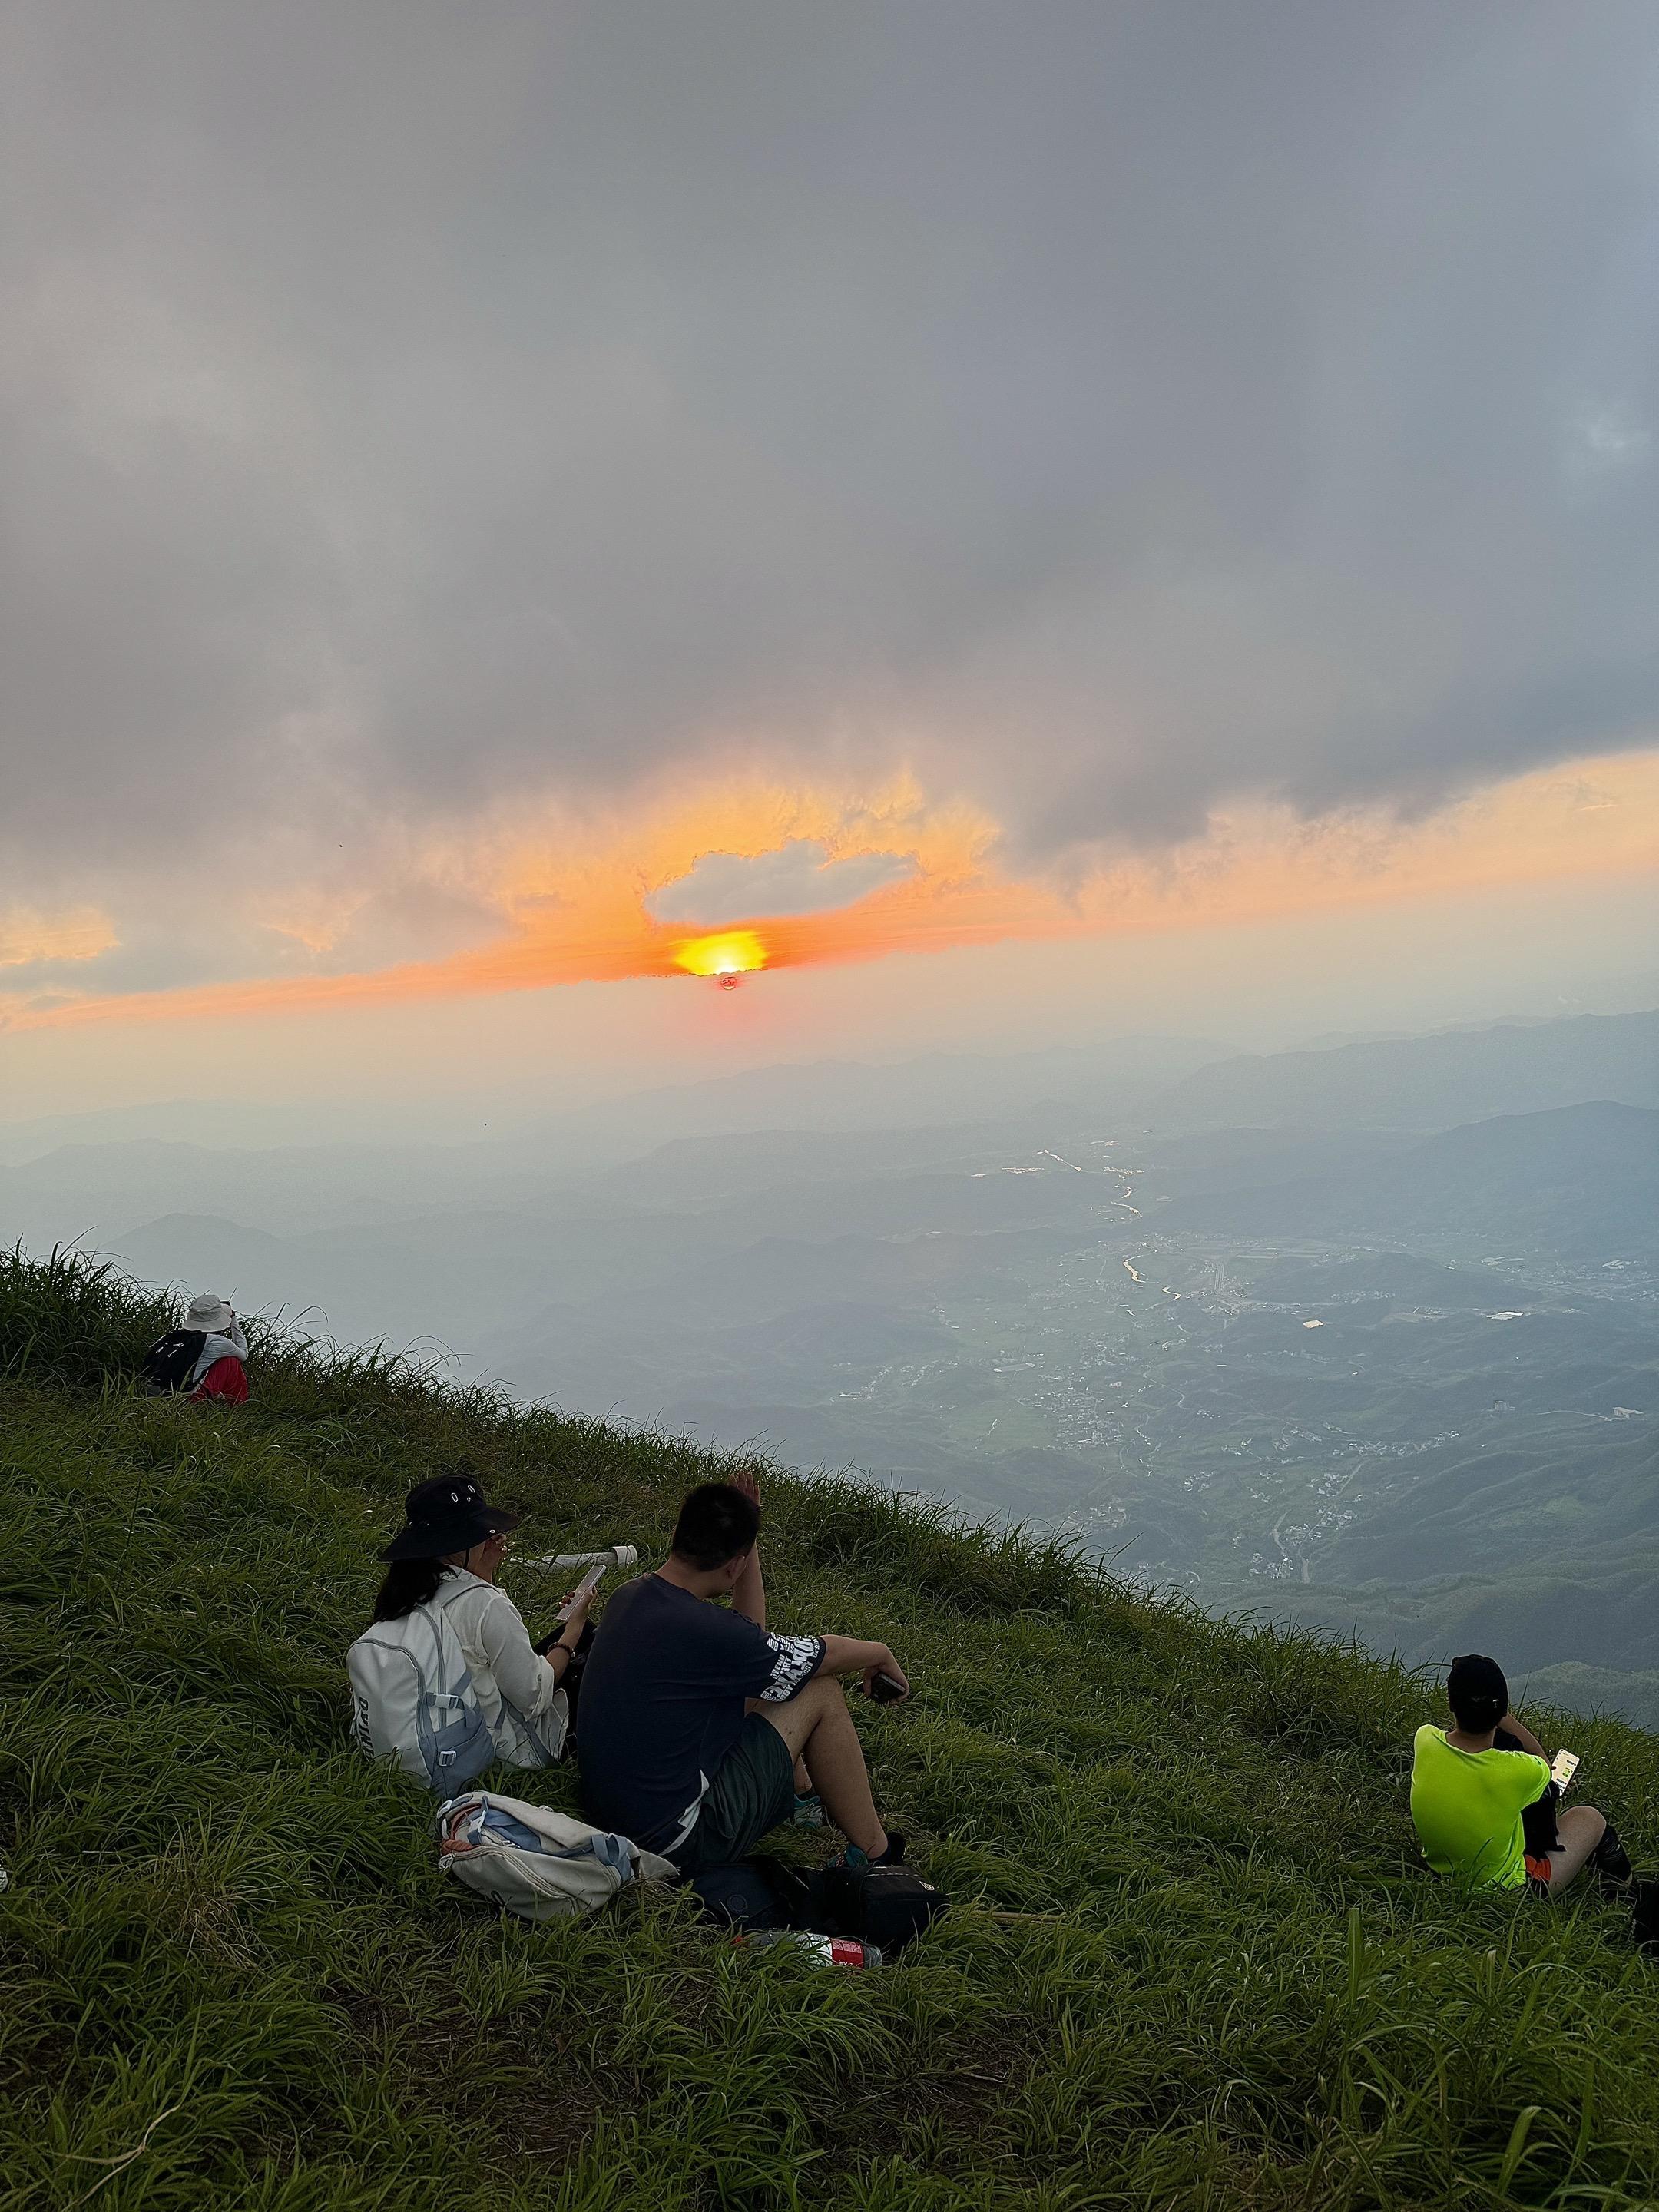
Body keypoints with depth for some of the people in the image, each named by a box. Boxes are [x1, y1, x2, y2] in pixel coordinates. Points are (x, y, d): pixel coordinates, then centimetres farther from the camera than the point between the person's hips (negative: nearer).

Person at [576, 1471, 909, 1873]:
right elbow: (826, 1655, -9)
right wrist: (882, 1654, 11)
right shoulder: (702, 1629, -27)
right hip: (677, 1844, -9)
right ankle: (873, 1854, 12)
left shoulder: (631, 1596, 0)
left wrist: (746, 1538, 7)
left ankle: (800, 1799, 36)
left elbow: (751, 1637, 13)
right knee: (820, 1691, -2)